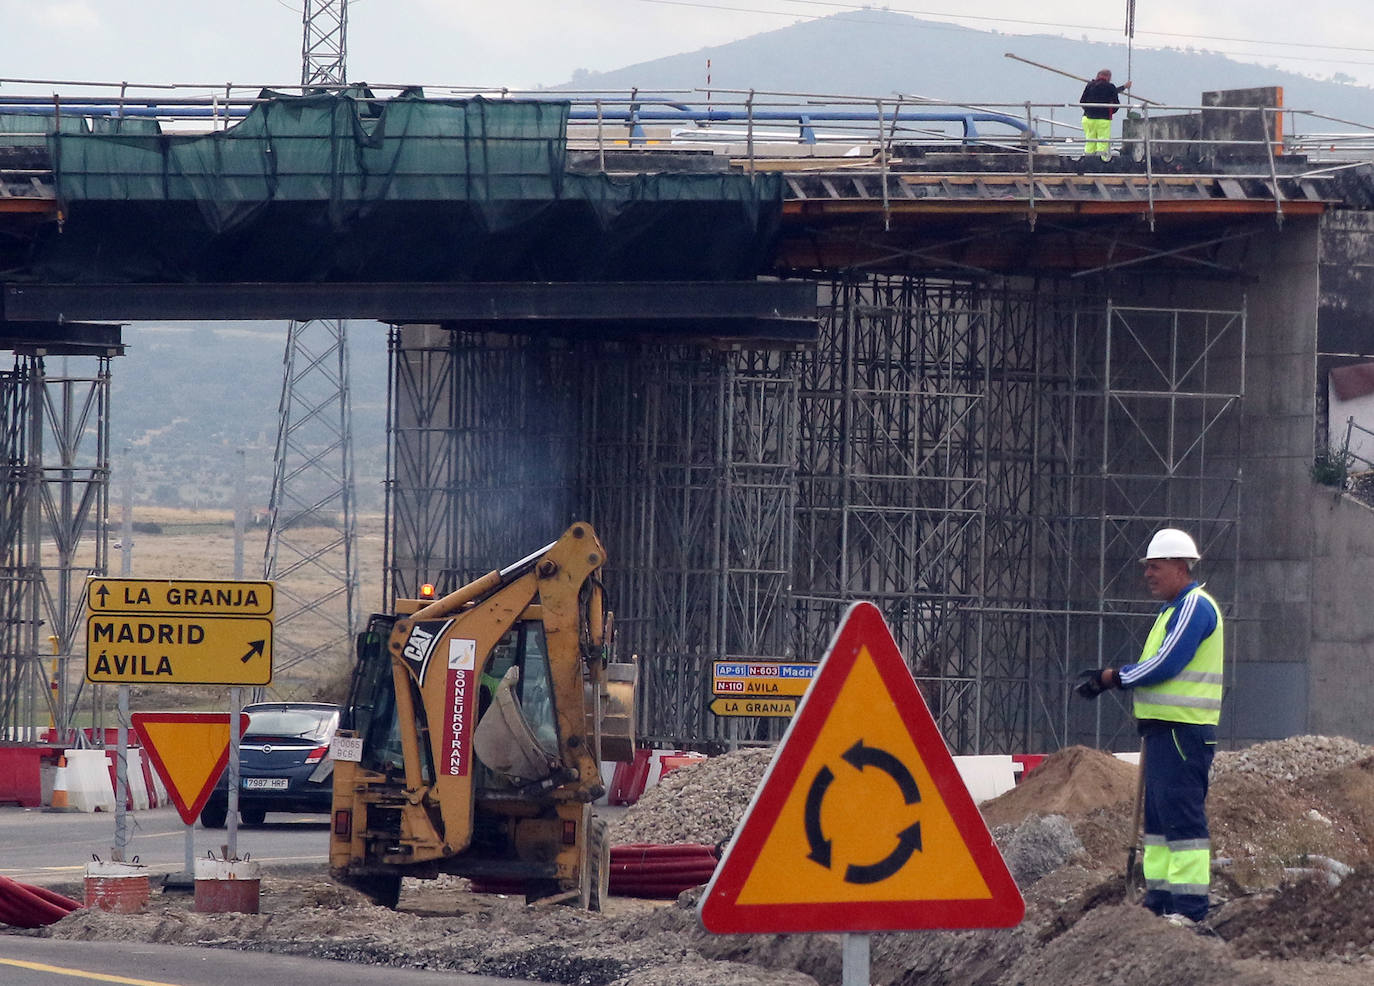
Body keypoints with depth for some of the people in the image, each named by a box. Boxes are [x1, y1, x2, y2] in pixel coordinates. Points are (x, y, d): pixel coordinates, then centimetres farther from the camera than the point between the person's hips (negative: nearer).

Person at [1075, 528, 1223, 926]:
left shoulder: (1194, 606, -11)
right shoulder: (1173, 609, 22)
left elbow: (1164, 666, -19)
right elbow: (1152, 668, 22)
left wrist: (1113, 677, -7)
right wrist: (1108, 678, 7)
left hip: (1182, 729, -11)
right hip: (1164, 729, 11)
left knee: (1182, 815, -12)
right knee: (1159, 815, 13)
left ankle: (1190, 907, -14)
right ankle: (1159, 900, 17)